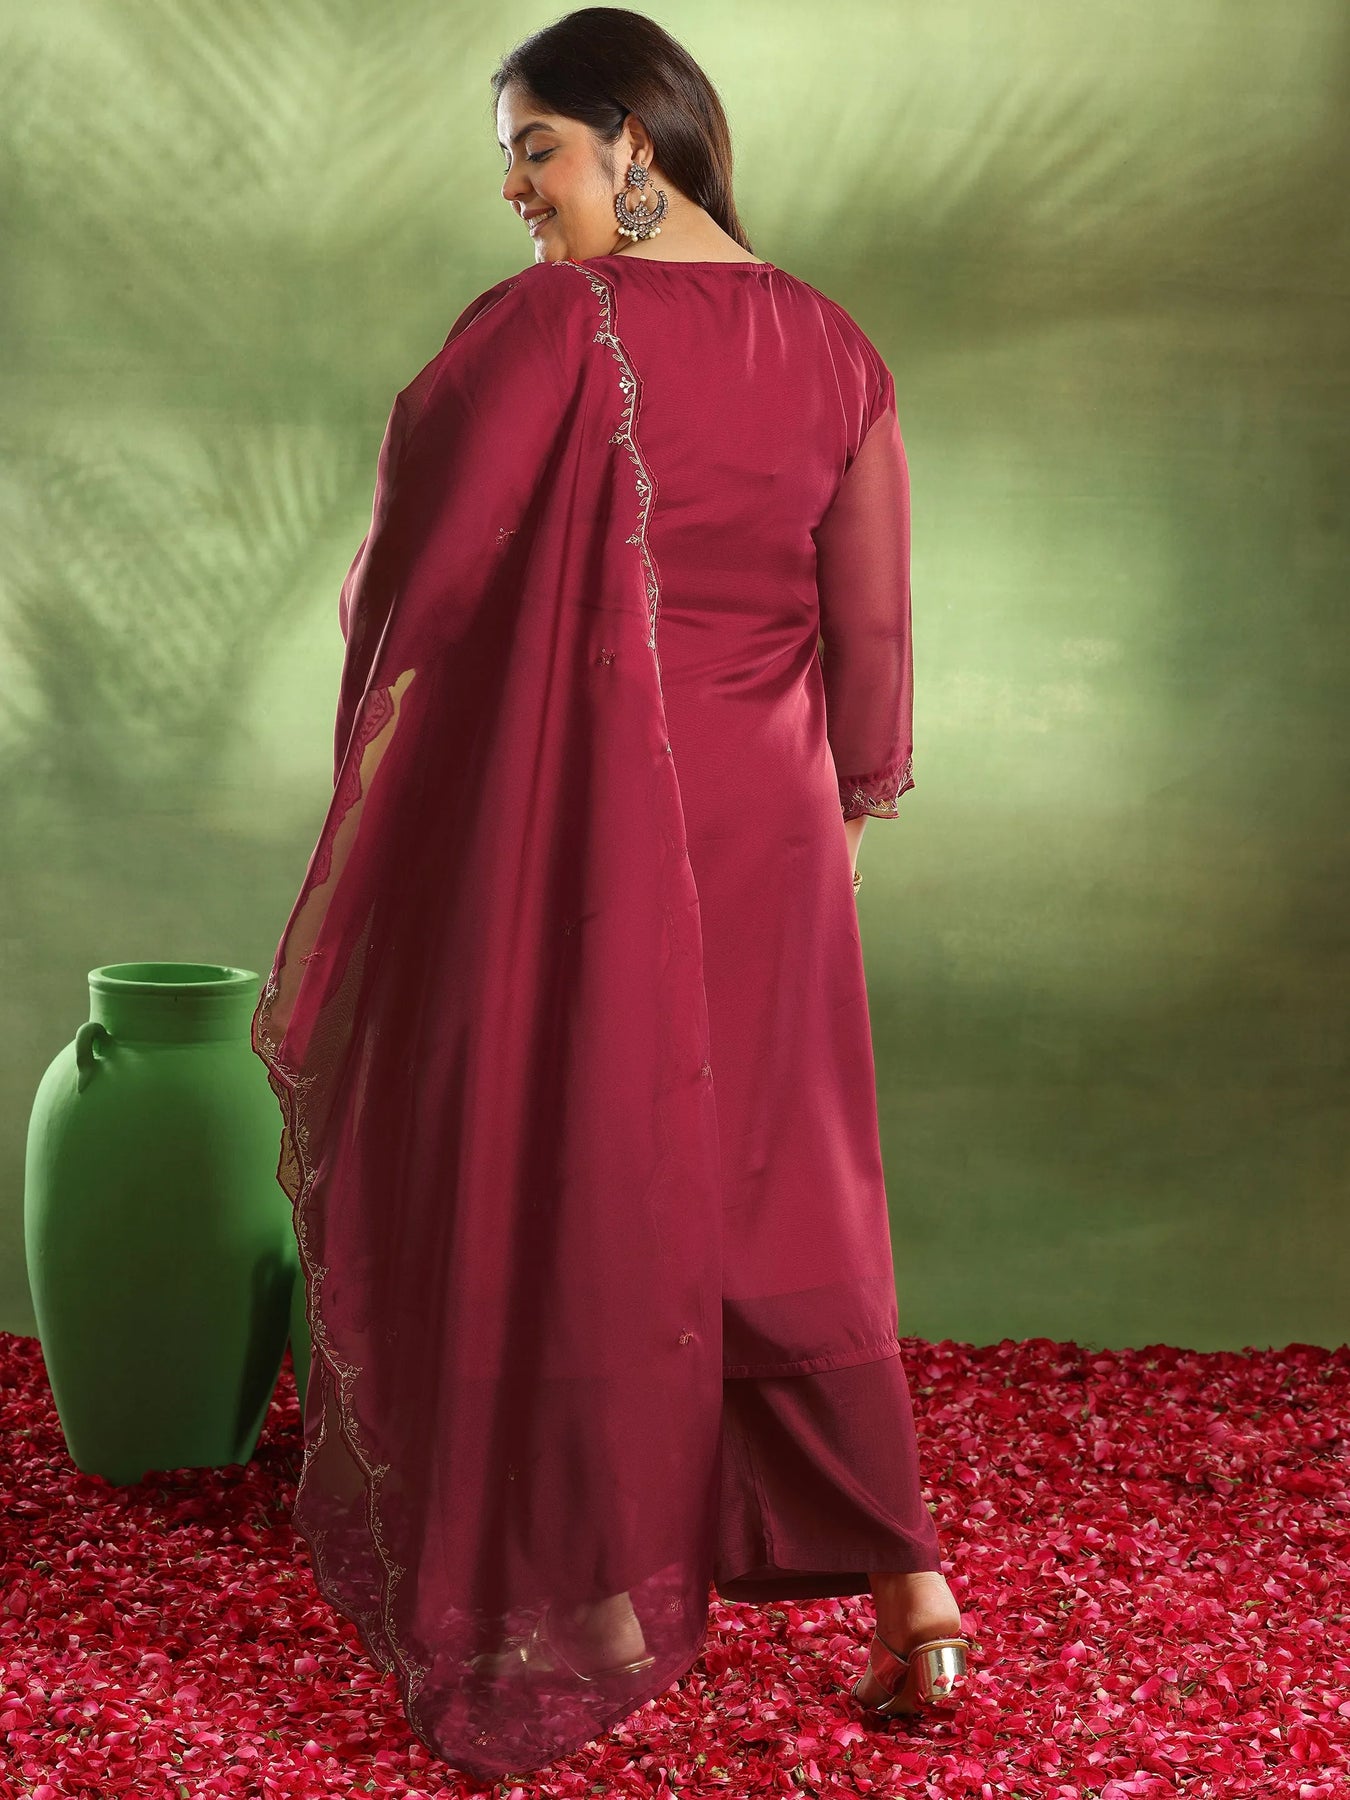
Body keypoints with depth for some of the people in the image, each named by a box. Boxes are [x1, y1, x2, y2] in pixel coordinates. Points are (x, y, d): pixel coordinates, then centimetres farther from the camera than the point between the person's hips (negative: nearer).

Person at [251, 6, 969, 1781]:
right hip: (761, 833, 5)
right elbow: (871, 623, 6)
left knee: (553, 1179, 8)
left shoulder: (549, 322, -13)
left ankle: (562, 1596, 19)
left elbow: (417, 576, -11)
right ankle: (905, 1579, 13)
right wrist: (851, 803, 17)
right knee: (778, 1186, 15)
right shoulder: (831, 345, 3)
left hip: (564, 820, -5)